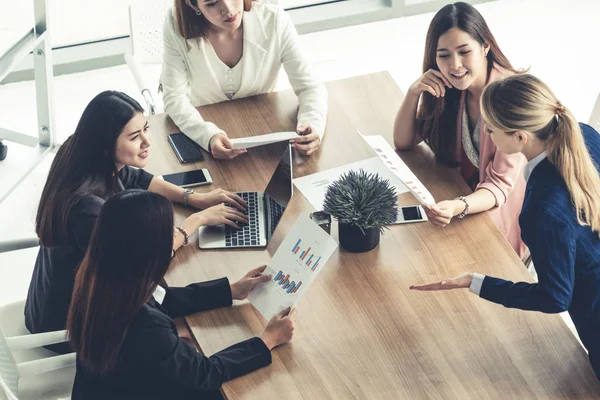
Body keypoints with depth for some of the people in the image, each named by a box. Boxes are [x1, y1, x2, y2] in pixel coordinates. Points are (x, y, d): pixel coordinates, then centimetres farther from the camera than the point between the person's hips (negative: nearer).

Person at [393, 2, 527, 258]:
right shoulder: (446, 88, -7)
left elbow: (500, 185, -26)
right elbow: (403, 142, 1)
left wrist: (458, 208, -47)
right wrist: (413, 91, -18)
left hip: (500, 214, -6)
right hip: (464, 193, 6)